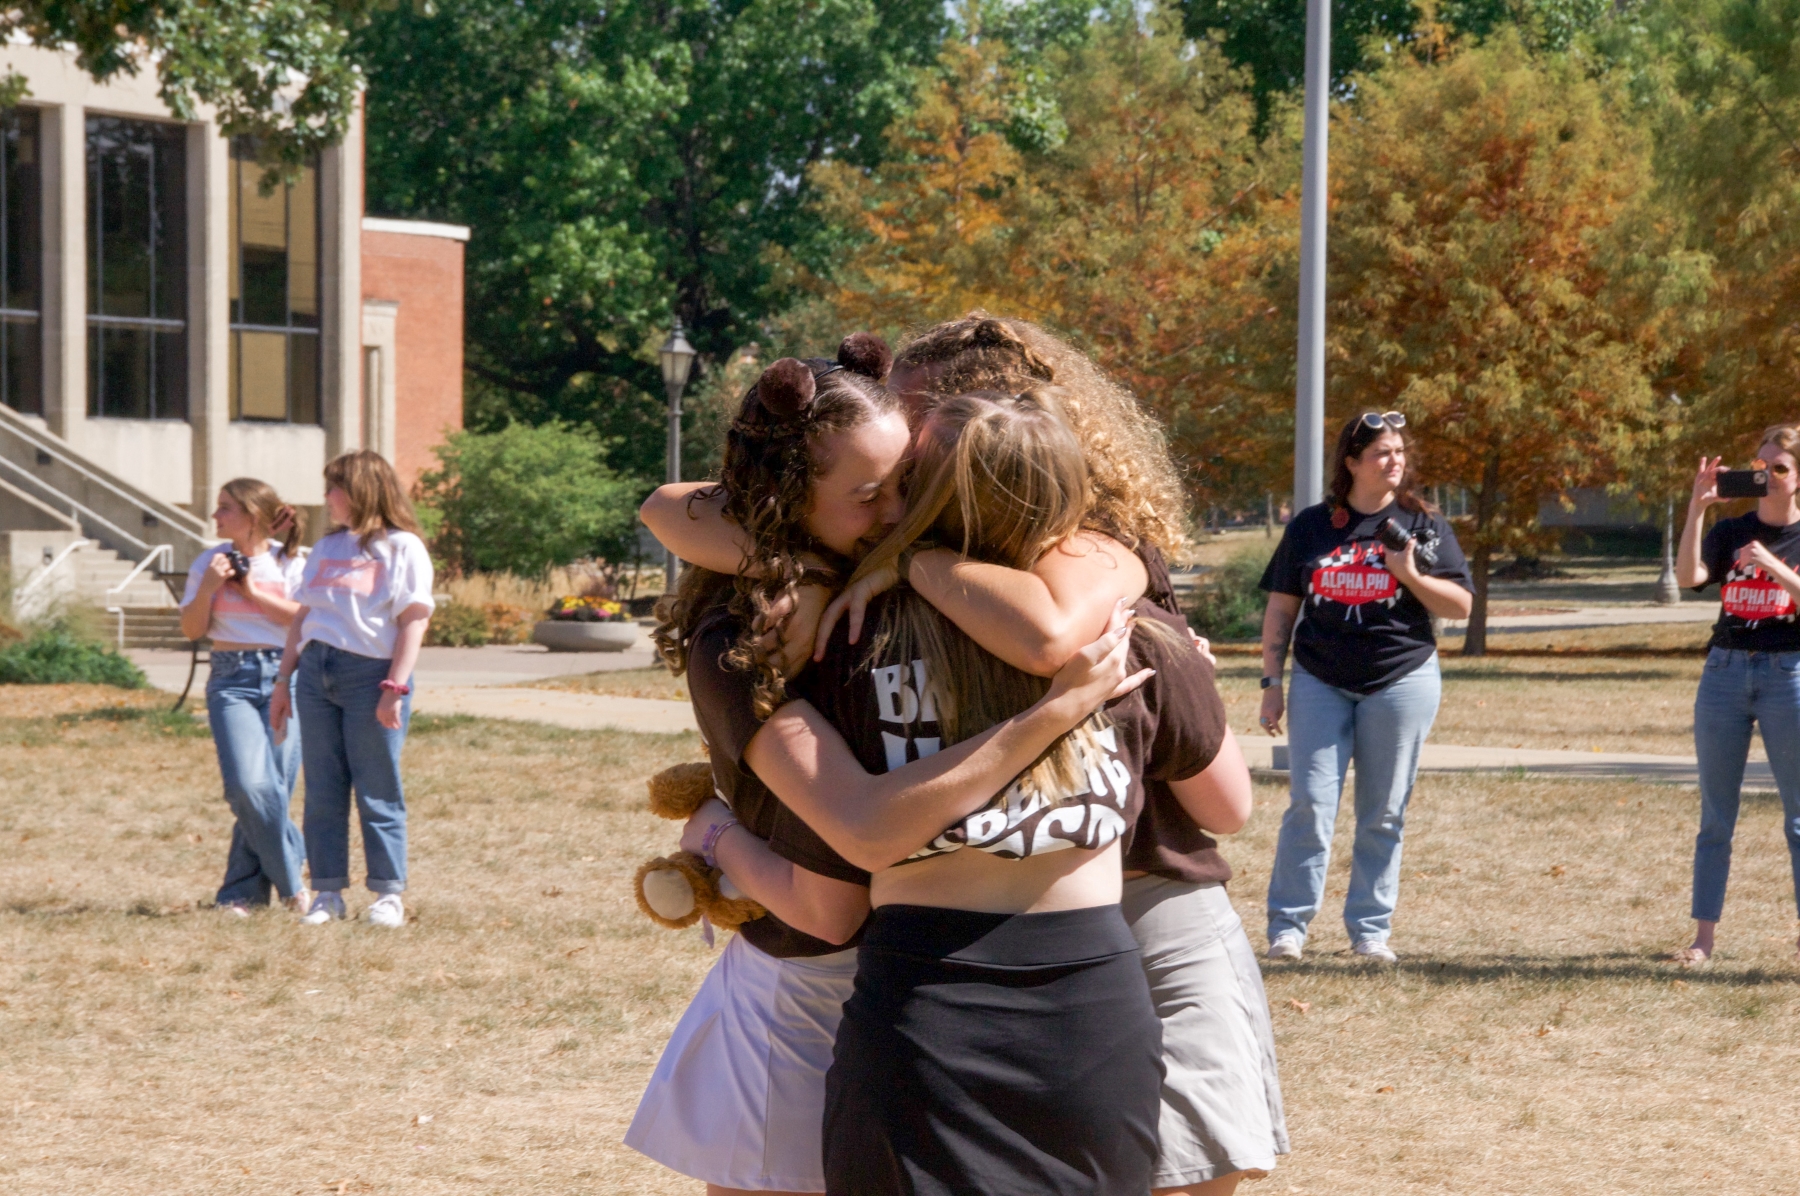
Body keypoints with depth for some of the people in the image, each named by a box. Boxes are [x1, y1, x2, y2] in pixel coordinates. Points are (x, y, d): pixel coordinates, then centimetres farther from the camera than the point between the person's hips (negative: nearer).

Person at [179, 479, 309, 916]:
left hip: (283, 675, -1)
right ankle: (290, 879, -1)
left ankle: (242, 891, 8)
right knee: (249, 784, -17)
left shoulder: (291, 563, 4)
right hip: (231, 679, 1)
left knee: (272, 788, -7)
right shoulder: (209, 562, 10)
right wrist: (209, 586, -7)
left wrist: (254, 592, -8)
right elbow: (192, 629, 7)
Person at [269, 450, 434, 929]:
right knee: (322, 792, 4)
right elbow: (303, 617, 19)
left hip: (370, 674, -6)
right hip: (316, 672, 6)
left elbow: (414, 621, -8)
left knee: (377, 794, -2)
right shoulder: (328, 547, 17)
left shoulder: (402, 547, -2)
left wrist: (395, 688, -15)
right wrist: (283, 679, 12)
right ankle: (328, 892, 9)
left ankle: (389, 893, 4)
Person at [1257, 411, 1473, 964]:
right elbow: (1281, 608, 9)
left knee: (1383, 815, 4)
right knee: (1309, 805, -6)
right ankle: (1287, 927, -2)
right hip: (1321, 683, 0)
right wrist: (1271, 682, 4)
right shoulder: (1311, 526, 6)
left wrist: (1411, 575, -15)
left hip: (1401, 679, 0)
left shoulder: (1423, 524, 4)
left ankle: (1370, 930, 11)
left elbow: (1461, 605, 1)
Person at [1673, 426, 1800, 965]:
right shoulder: (1730, 532, 8)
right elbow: (1688, 576, -10)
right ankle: (1703, 936, 5)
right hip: (1725, 672, 2)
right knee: (1715, 816, 3)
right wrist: (1697, 506, -18)